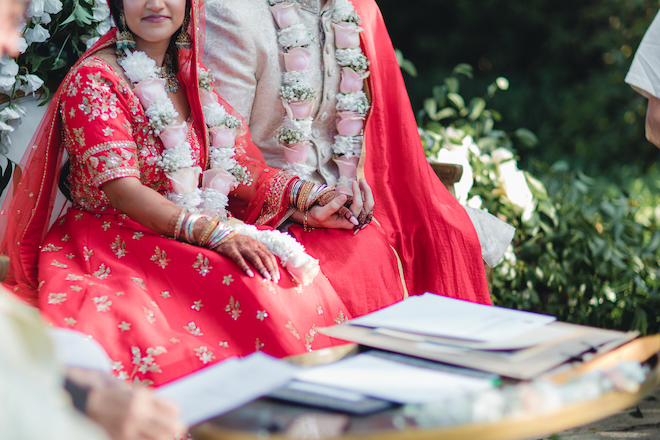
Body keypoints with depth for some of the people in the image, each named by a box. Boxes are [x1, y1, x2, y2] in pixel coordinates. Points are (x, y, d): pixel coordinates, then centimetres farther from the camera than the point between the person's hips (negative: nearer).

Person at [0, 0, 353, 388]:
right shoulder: (93, 79, -7)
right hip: (117, 241, -6)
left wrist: (307, 194, -6)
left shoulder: (191, 75, 13)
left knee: (303, 283, -20)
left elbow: (235, 165, 13)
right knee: (246, 286, -31)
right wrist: (215, 233, -29)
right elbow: (121, 190, -18)